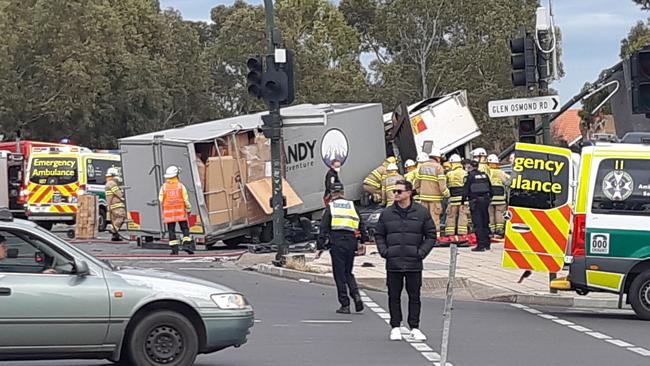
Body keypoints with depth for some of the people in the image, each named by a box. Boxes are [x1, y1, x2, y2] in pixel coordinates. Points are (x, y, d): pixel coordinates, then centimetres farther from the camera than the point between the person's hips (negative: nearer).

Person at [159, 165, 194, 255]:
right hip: (180, 211, -1)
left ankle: (174, 249, 0)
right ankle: (186, 244, -12)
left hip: (168, 212, 1)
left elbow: (160, 200, 0)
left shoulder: (164, 187, 0)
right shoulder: (180, 186, -3)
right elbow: (186, 199, -4)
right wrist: (188, 209, 9)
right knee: (185, 228, 5)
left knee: (171, 230, 4)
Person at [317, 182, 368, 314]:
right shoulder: (352, 206, 14)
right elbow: (361, 225, 13)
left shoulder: (330, 208, 5)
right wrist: (363, 241, 21)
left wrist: (320, 247, 0)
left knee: (340, 275, 2)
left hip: (336, 243, -3)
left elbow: (323, 229, 0)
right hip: (351, 242, 3)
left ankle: (345, 305, 1)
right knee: (348, 273, 17)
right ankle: (356, 295, -7)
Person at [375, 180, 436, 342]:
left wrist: (421, 252, -6)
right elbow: (379, 235, 12)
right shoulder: (387, 213, 5)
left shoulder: (422, 212, 2)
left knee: (414, 296, 4)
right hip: (393, 263, 1)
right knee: (394, 297, 5)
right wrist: (384, 251, -2)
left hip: (414, 263, -1)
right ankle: (395, 327, 13)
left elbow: (431, 235, 5)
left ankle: (414, 328, 12)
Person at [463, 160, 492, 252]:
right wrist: (489, 198, 25)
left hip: (475, 202, -6)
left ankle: (481, 245, -10)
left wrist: (463, 200, 0)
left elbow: (465, 190, -8)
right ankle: (487, 244, 19)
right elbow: (490, 188, 16)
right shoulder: (485, 175, 10)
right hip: (485, 200, 6)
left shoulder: (470, 176, -7)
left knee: (478, 224, -5)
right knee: (485, 223, 14)